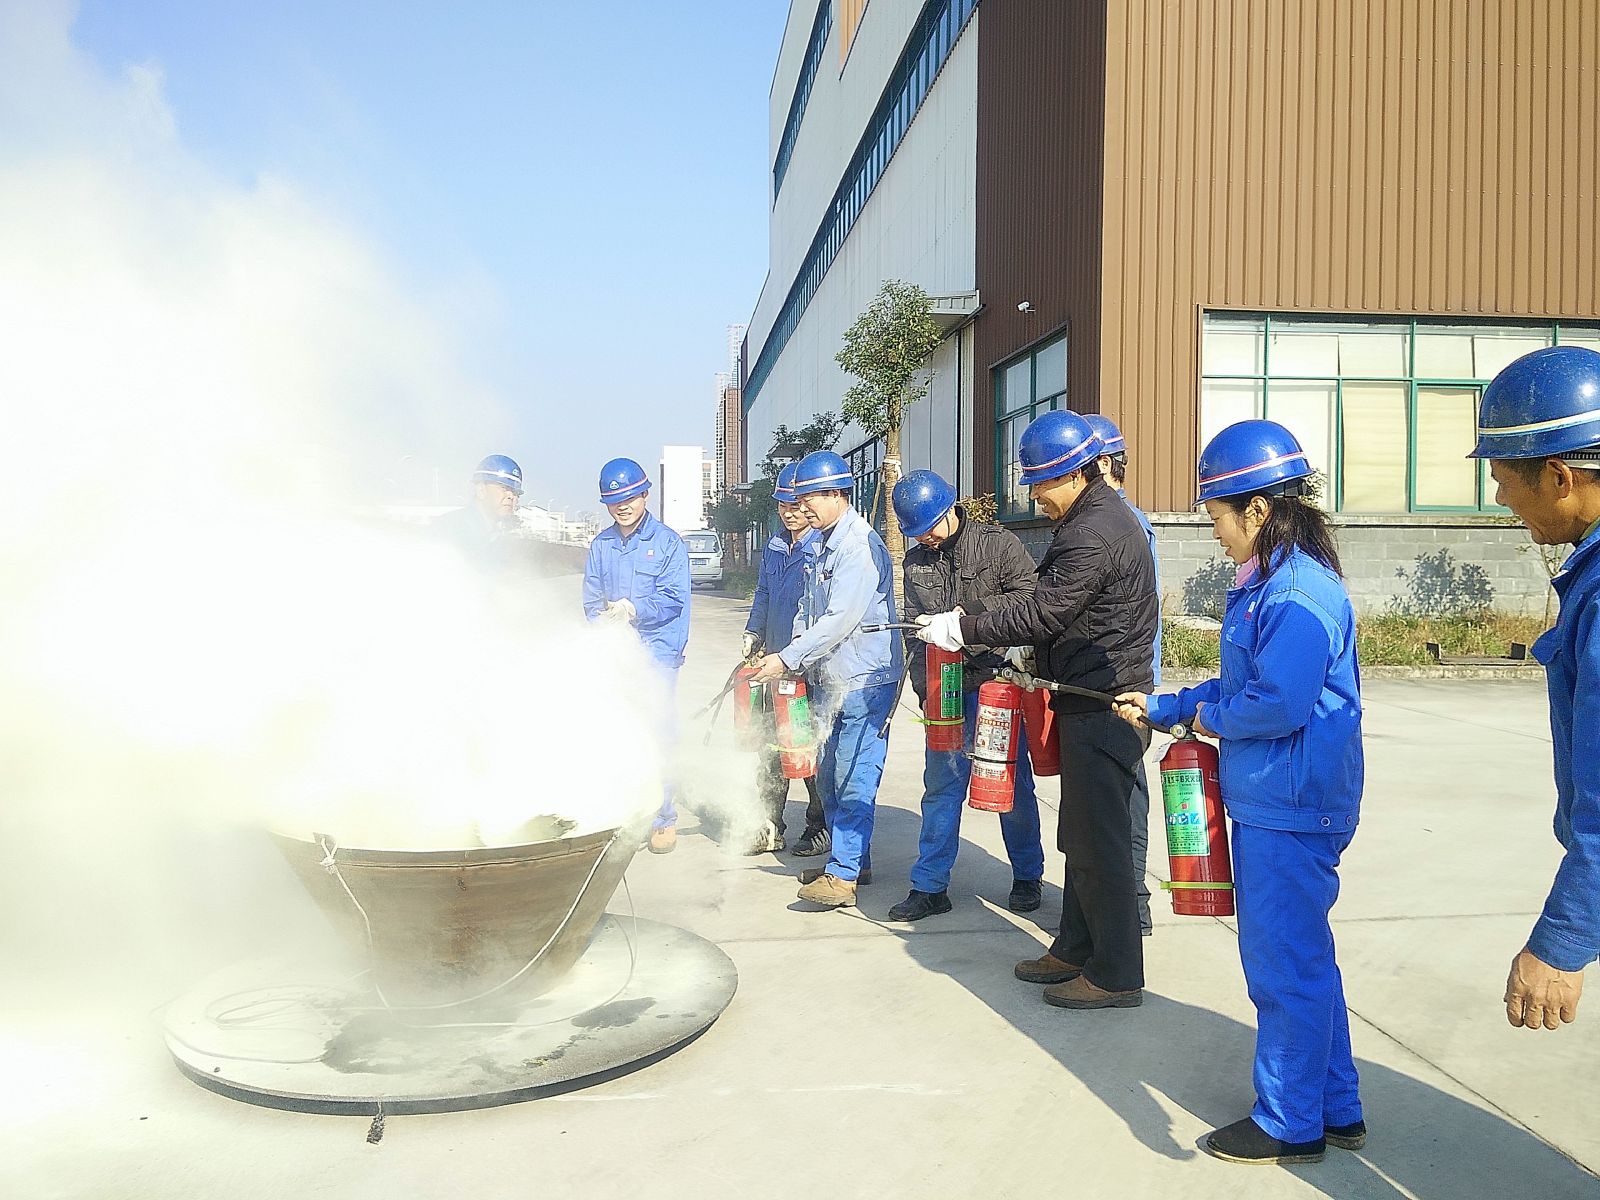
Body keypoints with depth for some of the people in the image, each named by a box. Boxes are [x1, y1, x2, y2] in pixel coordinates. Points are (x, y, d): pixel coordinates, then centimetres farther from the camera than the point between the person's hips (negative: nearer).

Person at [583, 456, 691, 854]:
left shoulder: (668, 542, 1)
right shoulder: (600, 545, 13)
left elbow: (673, 598, -7)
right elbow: (591, 599, 11)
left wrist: (634, 609, -19)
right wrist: (604, 620, -9)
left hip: (657, 650, -4)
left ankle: (664, 819, 3)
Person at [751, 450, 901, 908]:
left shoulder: (861, 545, -17)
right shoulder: (820, 544, 13)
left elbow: (840, 619, -23)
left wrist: (787, 660, -20)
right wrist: (795, 654, 6)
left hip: (864, 679, -10)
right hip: (827, 680, 10)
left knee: (854, 779, -5)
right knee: (828, 775, 15)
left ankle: (842, 875, 0)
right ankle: (853, 858, 28)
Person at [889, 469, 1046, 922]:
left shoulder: (998, 544, -5)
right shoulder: (916, 560, 10)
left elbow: (1031, 596, -11)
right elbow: (914, 625, 14)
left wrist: (970, 612, -20)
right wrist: (923, 683, 6)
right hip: (947, 689, 4)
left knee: (1013, 783, 7)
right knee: (941, 785, 6)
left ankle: (1027, 877, 24)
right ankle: (929, 885, 14)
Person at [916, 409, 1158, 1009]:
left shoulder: (1094, 534, -20)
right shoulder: (1101, 516, 15)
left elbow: (1040, 613, -21)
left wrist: (962, 628, -13)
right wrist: (1034, 653, 14)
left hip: (1102, 708, -11)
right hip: (1096, 698, 11)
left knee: (1099, 841, -3)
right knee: (1082, 835, 17)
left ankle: (1116, 975, 8)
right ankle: (1077, 950, 28)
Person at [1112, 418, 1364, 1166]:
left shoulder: (1299, 592, -21)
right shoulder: (1264, 584, 11)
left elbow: (1277, 704, -28)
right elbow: (1239, 685, 17)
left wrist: (1211, 717, -11)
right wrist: (1162, 709, 16)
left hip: (1291, 809, -10)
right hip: (1268, 800, 10)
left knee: (1285, 965, 3)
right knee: (1300, 957, 20)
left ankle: (1291, 1125, 20)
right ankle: (1335, 1109, 35)